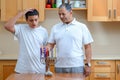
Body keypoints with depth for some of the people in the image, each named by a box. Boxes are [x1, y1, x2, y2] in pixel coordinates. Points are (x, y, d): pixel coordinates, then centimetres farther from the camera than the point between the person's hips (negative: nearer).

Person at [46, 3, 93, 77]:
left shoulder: (82, 27, 2)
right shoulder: (55, 28, 9)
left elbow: (87, 47, 1)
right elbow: (51, 44, 9)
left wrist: (88, 65, -5)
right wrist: (47, 48, -13)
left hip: (77, 66, -2)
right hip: (60, 66, 3)